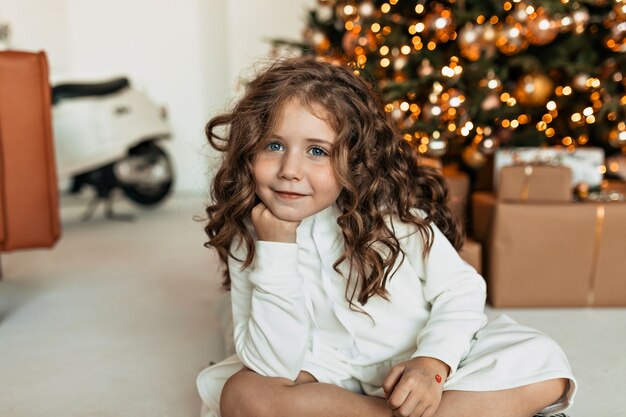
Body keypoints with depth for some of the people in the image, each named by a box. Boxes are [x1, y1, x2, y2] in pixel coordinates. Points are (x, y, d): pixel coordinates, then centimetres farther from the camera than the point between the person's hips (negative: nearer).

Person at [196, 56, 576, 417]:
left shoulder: (392, 210, -11)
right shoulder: (247, 238, -10)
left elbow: (461, 289, -7)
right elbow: (273, 366, -16)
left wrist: (432, 362, -24)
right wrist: (276, 250, -25)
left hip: (418, 371, 0)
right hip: (332, 381, 1)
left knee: (543, 364, -18)